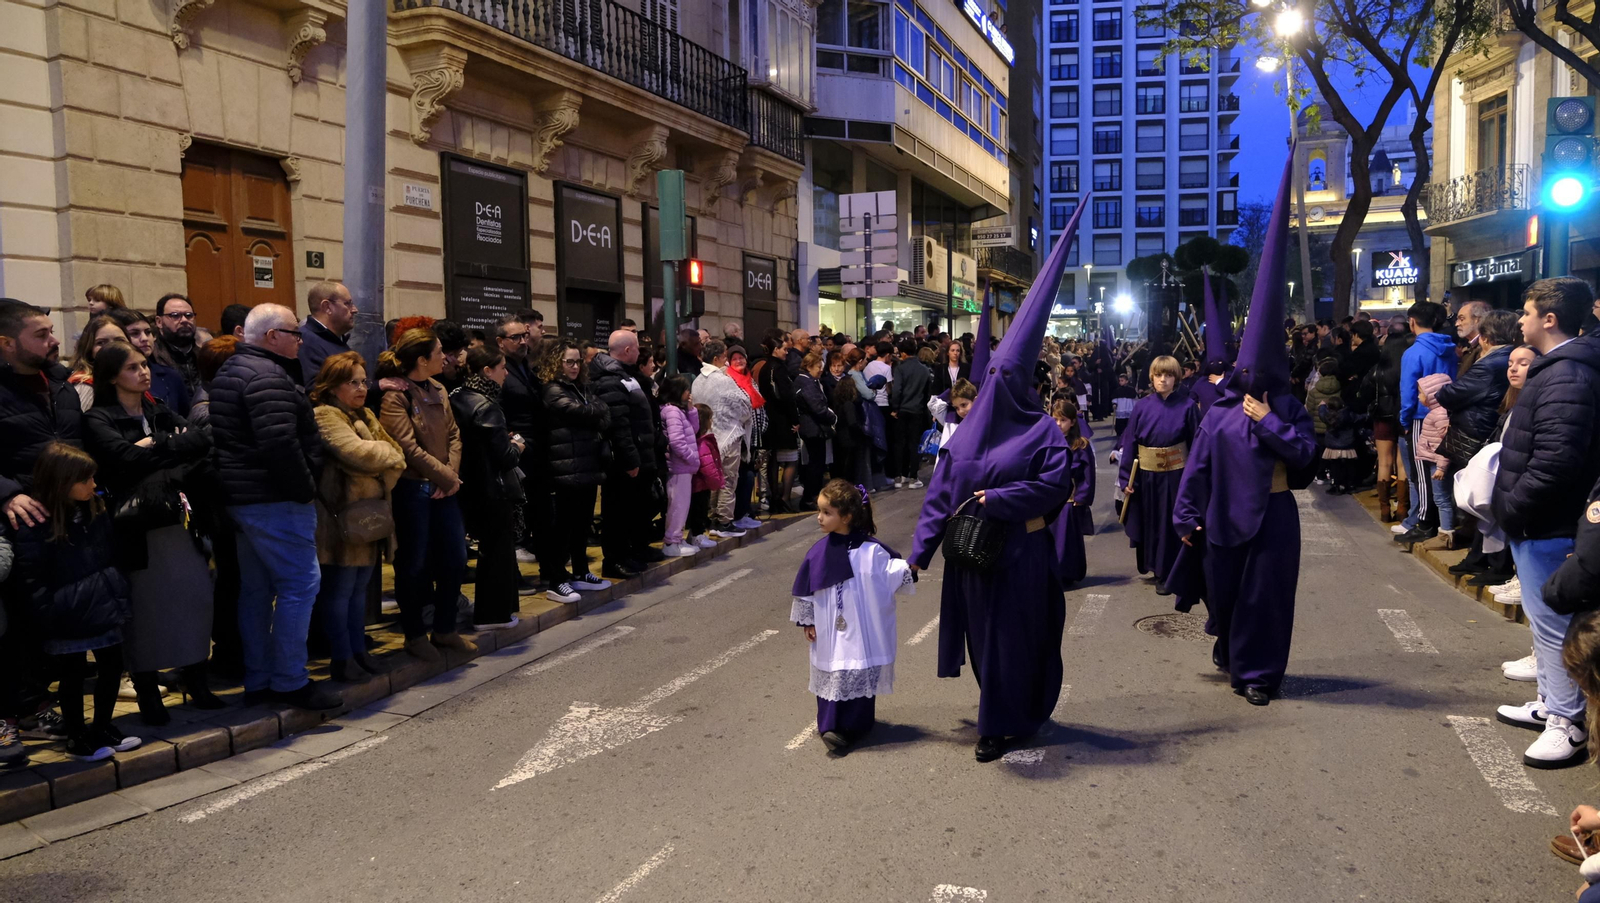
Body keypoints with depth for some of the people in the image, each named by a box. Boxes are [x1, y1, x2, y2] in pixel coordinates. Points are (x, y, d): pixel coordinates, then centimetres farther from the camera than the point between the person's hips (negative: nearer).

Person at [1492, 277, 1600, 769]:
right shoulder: (1559, 367, 12)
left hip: (1542, 524, -11)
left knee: (1551, 622, -1)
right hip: (1535, 520, 11)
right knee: (1543, 617, 20)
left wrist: (1512, 508, -19)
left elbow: (1556, 460, -30)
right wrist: (1511, 506, 15)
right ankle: (1551, 703, 33)